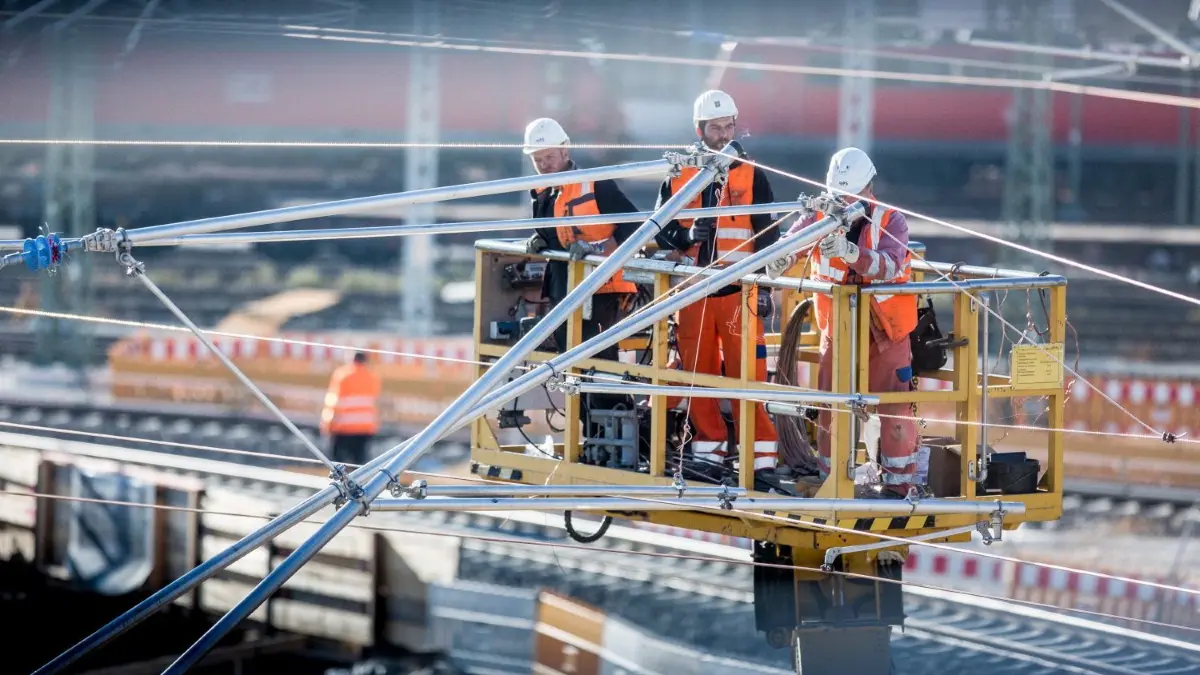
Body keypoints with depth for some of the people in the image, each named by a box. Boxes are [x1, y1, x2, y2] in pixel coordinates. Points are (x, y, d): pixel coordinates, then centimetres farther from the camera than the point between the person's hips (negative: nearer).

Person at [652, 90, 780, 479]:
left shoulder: (751, 177, 4)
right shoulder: (678, 177, 9)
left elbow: (768, 234, 4)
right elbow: (660, 229, 10)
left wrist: (764, 286, -4)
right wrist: (687, 236, -11)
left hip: (738, 290, -3)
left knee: (747, 374, -9)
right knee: (696, 371, 5)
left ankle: (761, 454, -9)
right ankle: (709, 447, 15)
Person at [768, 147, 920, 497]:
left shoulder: (891, 221, -14)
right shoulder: (822, 217, -8)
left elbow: (889, 267, -32)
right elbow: (786, 248, -15)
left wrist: (849, 251, -48)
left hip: (885, 330, -2)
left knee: (894, 406, -5)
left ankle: (898, 483, 4)